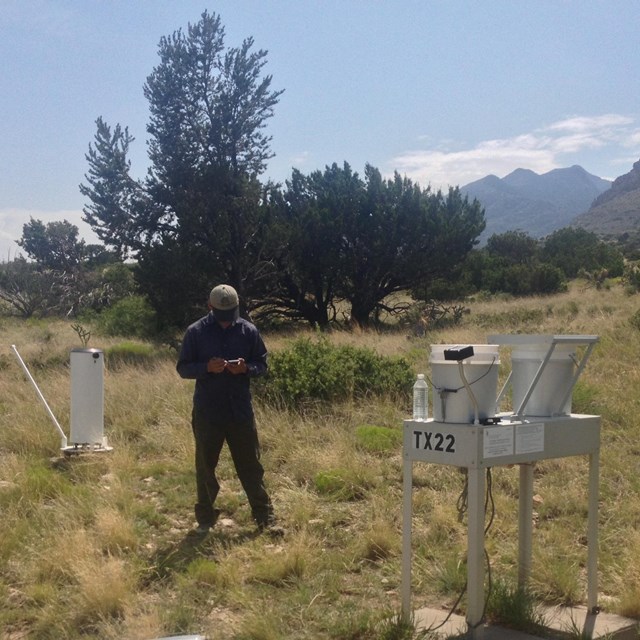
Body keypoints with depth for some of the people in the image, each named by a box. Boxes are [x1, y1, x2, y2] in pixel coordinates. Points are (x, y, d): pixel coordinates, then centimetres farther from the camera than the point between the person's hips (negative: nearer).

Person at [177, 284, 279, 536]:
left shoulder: (249, 331, -1)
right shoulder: (196, 332, -5)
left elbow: (262, 363, 6)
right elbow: (183, 367, -2)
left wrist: (246, 368, -16)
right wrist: (207, 367, -21)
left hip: (241, 411, 1)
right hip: (206, 412, -1)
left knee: (251, 465, 7)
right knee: (205, 467, 9)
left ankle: (264, 517, 14)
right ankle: (205, 518, 23)